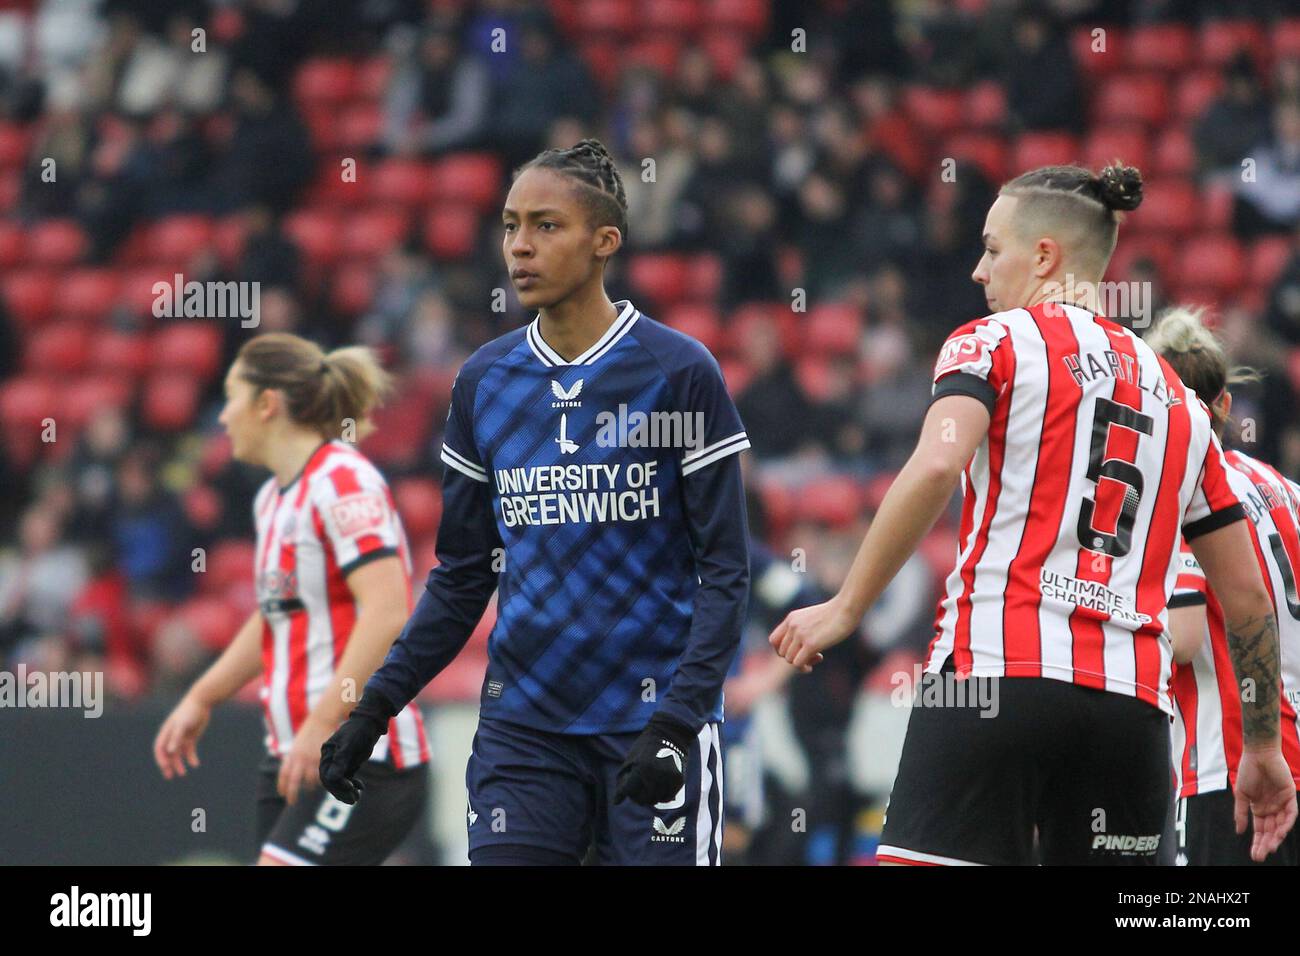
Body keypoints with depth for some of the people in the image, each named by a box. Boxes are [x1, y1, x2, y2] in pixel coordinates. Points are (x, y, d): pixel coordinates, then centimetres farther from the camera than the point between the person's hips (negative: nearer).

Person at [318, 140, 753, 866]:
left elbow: (725, 573, -6)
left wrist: (677, 722, -17)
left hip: (651, 723, -4)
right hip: (523, 723, 4)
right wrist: (375, 706, 8)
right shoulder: (485, 382, 8)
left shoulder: (680, 372, -5)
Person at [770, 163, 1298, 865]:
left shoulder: (996, 341, 6)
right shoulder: (1177, 399, 23)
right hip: (1132, 708, 5)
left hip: (996, 676, -5)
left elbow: (936, 469, -14)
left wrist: (845, 609, -9)